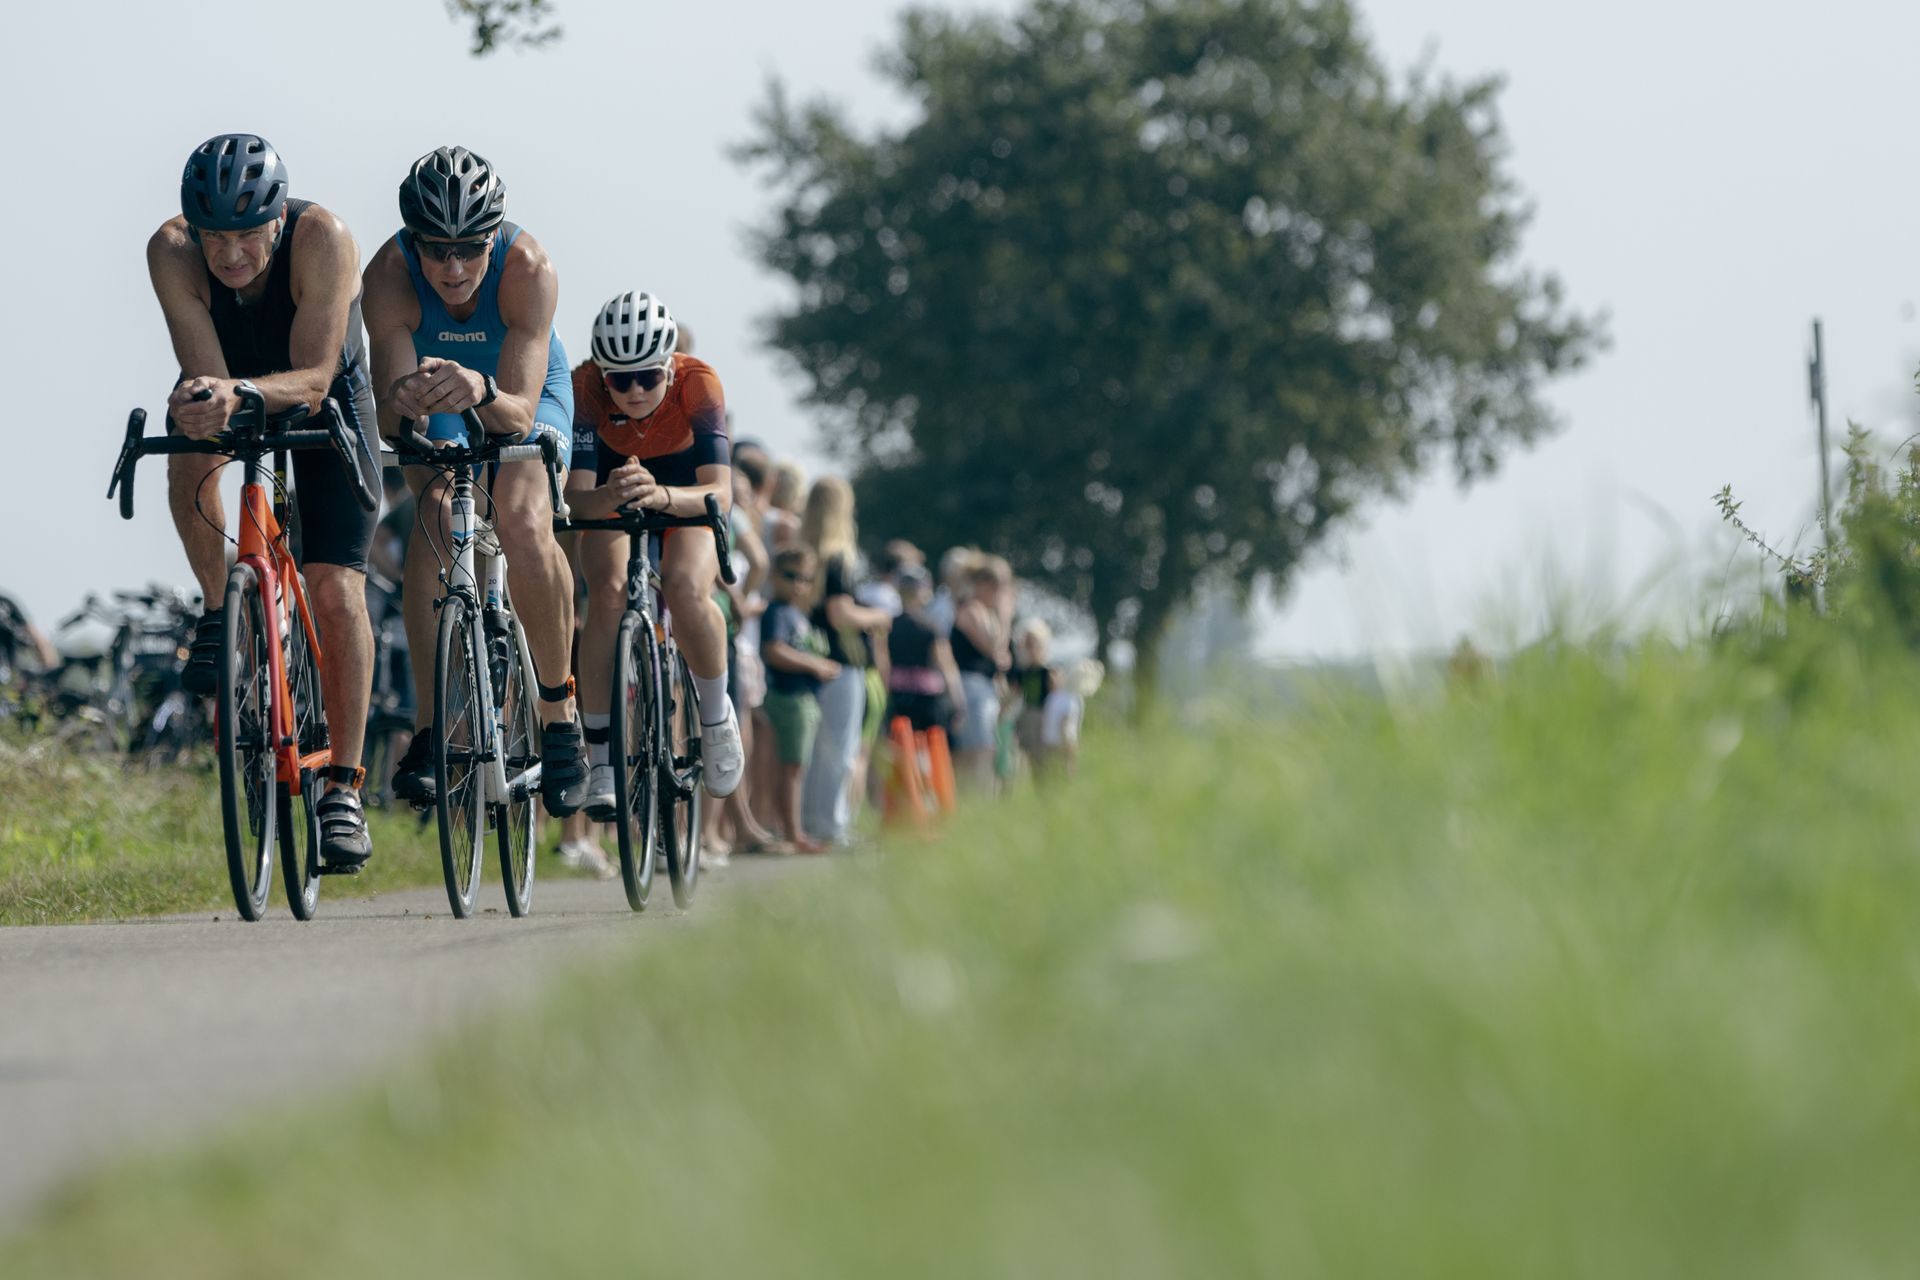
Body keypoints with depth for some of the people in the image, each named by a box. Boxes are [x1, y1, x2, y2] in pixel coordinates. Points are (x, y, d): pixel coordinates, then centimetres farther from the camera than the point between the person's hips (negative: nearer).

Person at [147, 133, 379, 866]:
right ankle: (220, 611, -8)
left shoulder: (322, 241, -36)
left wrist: (243, 393, -58)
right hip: (232, 392, 2)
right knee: (190, 458, -35)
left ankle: (343, 789, -11)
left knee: (336, 588, -17)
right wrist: (205, 400, -58)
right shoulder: (171, 252, -31)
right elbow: (203, 372, -35)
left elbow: (314, 377, -39)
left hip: (325, 395, -2)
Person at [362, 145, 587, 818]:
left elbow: (519, 413, -41)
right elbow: (393, 417, -36)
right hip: (436, 409, 1)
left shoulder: (528, 268, -36)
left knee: (523, 522, -28)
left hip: (521, 395, -1)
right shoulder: (389, 276, -33)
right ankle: (429, 730, -20)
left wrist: (482, 392, -62)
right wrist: (404, 401, -58)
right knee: (436, 516, -27)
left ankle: (559, 713, -9)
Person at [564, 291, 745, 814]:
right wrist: (608, 497, -59)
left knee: (685, 590, -31)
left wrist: (661, 495, -61)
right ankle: (601, 755, -18)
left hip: (686, 490, -1)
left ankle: (716, 714, -3)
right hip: (612, 491, 1)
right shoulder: (585, 388, -30)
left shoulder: (697, 383, -33)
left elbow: (720, 492, -41)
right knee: (609, 590, -29)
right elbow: (576, 496, -36)